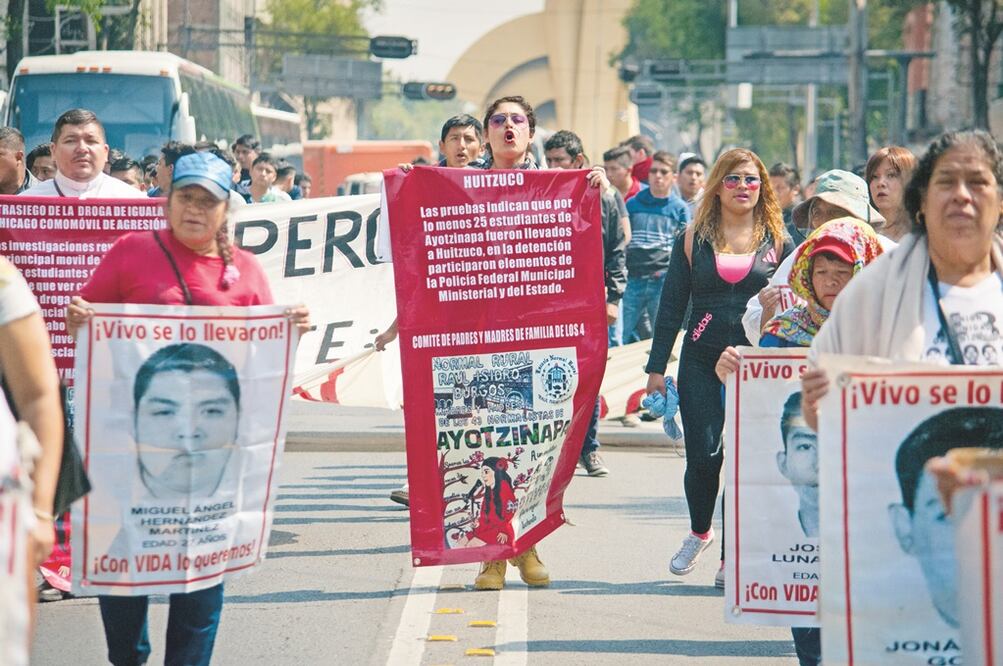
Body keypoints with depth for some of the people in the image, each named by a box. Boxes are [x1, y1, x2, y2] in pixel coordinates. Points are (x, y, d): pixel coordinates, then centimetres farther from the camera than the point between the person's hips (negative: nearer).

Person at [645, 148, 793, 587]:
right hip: (701, 362, 1)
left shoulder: (778, 241, 6)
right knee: (703, 456, -3)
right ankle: (700, 532, 25)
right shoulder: (694, 240, 7)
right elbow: (672, 305, 8)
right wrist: (656, 367, 5)